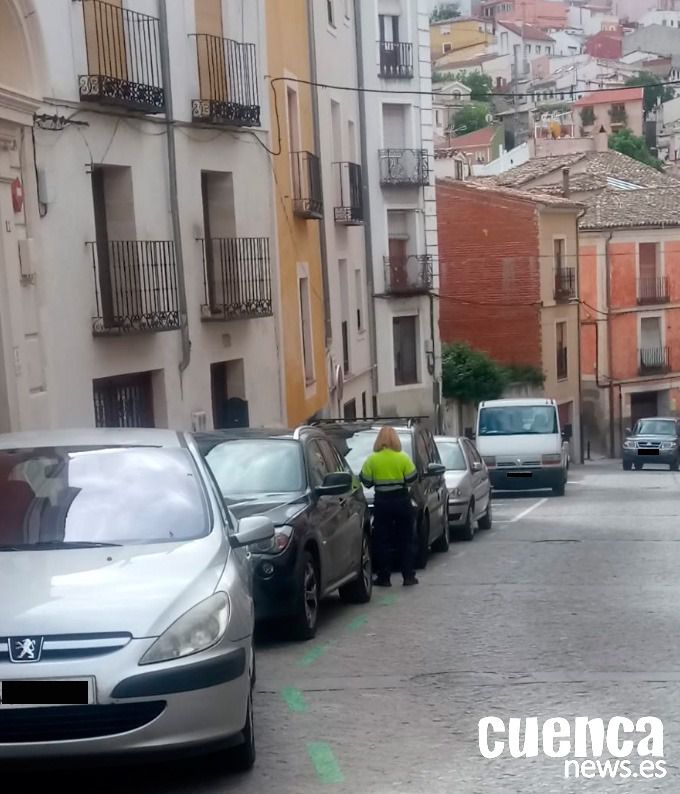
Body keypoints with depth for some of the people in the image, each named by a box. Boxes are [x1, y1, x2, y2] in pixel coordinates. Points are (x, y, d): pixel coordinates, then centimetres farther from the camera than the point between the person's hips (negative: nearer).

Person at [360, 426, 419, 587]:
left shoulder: (372, 459, -5)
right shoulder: (403, 458, -5)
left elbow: (366, 481, -3)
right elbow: (412, 479, -4)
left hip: (382, 502, 0)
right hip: (402, 500, 1)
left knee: (382, 541, 5)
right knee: (405, 540, 9)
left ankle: (384, 578, 5)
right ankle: (408, 576, 9)